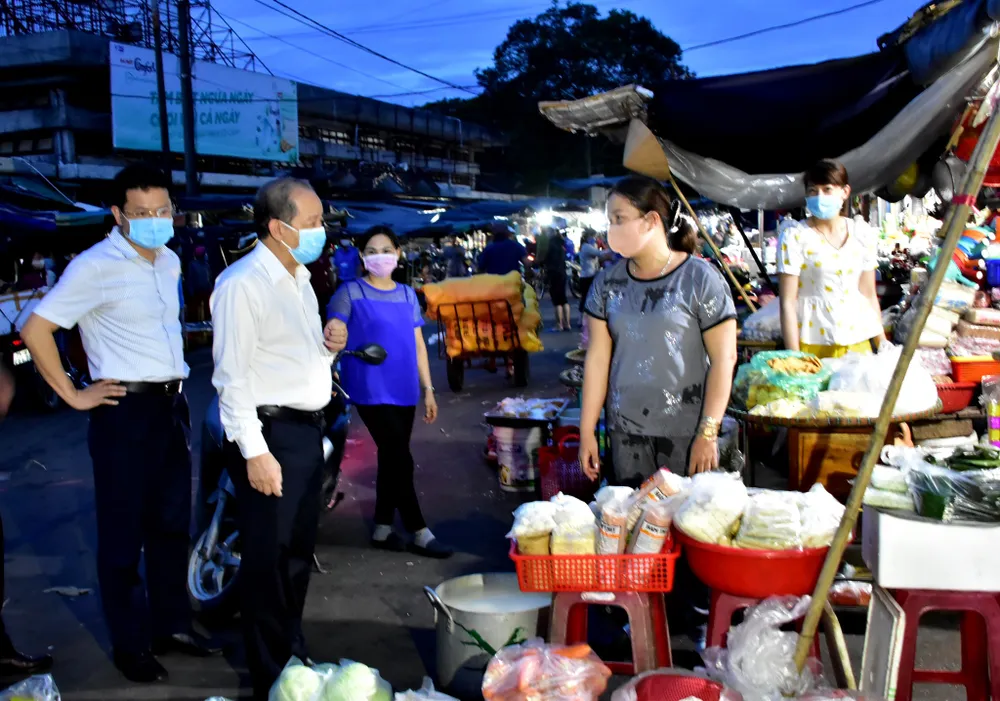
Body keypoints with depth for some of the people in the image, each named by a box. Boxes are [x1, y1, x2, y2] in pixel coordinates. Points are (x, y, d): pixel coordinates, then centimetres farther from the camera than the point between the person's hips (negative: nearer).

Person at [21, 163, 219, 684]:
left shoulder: (170, 262, 10)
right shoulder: (96, 266, -13)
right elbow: (35, 330, -15)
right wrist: (73, 395, -13)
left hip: (172, 404, 7)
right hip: (125, 410, -7)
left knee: (171, 525, 15)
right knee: (123, 534, 4)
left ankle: (171, 624, 29)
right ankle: (130, 644, 16)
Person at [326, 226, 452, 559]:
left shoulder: (407, 294, 12)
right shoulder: (351, 292, -2)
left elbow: (418, 346, 14)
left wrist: (428, 390, 13)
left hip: (404, 390, 5)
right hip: (371, 390, -5)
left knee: (391, 459, 12)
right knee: (400, 460, -6)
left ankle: (382, 529, 24)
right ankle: (419, 533, 4)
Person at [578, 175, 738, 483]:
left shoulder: (700, 279, -7)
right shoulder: (607, 283, 4)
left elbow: (724, 359, -8)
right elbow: (598, 358, 5)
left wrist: (708, 433, -12)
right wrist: (587, 431, 3)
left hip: (686, 433, -3)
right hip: (625, 432, 3)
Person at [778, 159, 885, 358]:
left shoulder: (863, 233, 6)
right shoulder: (794, 237, -6)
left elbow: (869, 295, 12)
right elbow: (787, 303, -8)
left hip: (858, 343, 4)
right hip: (813, 346, -4)